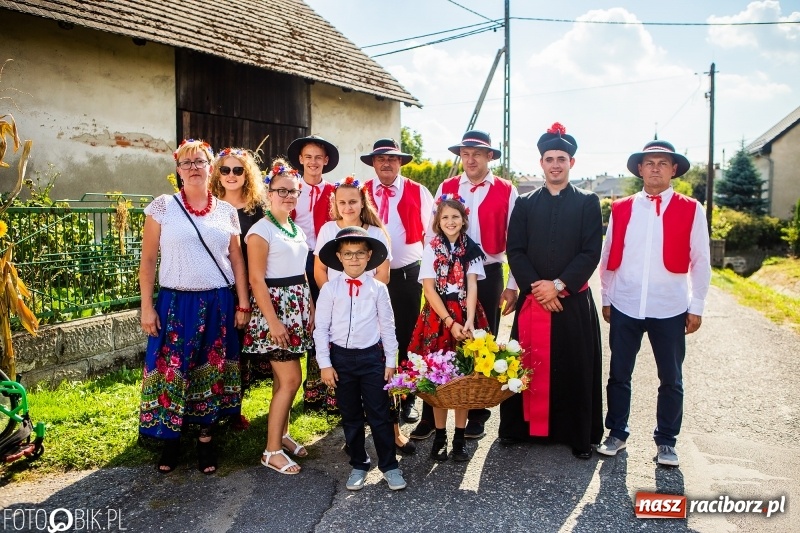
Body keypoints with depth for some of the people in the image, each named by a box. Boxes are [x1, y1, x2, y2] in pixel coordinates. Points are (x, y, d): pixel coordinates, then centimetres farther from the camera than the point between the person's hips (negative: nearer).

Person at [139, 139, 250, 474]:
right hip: (175, 303, -2)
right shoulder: (163, 206, 0)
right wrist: (147, 307, -5)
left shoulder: (226, 210, 6)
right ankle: (170, 438, 23)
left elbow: (237, 260, 8)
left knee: (212, 371, 9)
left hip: (218, 304, 2)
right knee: (171, 371, 4)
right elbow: (148, 260, 0)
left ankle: (206, 438, 25)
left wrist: (242, 304, 4)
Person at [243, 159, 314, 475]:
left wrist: (311, 309, 11)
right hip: (275, 307, -7)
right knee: (291, 379, -7)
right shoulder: (261, 230, -10)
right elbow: (257, 280, -15)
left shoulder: (297, 229, 13)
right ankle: (271, 450, 4)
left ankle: (281, 434, 27)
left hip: (298, 308, 7)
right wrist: (273, 321, -20)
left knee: (283, 377, 13)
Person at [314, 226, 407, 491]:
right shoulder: (330, 288, -4)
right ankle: (358, 465, 29)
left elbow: (387, 326, 2)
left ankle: (389, 466, 19)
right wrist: (325, 364, -4)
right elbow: (321, 328, -2)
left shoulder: (378, 288, -3)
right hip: (341, 357, 1)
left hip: (371, 356, -1)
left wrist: (390, 361, 2)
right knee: (350, 416, 13)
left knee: (379, 414, 5)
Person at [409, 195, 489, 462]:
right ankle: (440, 436, 15)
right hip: (437, 317, -1)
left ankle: (460, 437, 13)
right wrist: (450, 322, -14)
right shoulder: (431, 249, 1)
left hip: (465, 316, 1)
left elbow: (472, 286, -4)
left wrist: (468, 321, -18)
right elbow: (429, 289, -5)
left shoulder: (471, 249, 4)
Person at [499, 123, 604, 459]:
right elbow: (515, 251, 2)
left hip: (574, 301, -1)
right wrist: (536, 287, -10)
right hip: (531, 299, 1)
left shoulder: (588, 202, 4)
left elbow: (591, 252, -4)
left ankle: (580, 436, 18)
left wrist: (558, 285, -13)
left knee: (575, 368, 5)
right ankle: (520, 427, 21)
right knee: (528, 365, 7)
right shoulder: (525, 203, 8)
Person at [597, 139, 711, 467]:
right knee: (619, 375, 10)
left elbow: (700, 262, 1)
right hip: (624, 308, 1)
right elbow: (608, 258, 8)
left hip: (670, 310, -1)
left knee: (671, 380, 10)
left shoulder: (690, 210, -1)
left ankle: (666, 440, 27)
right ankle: (617, 433, 27)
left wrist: (696, 306, 0)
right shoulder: (620, 209, 3)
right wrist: (607, 299, 8)